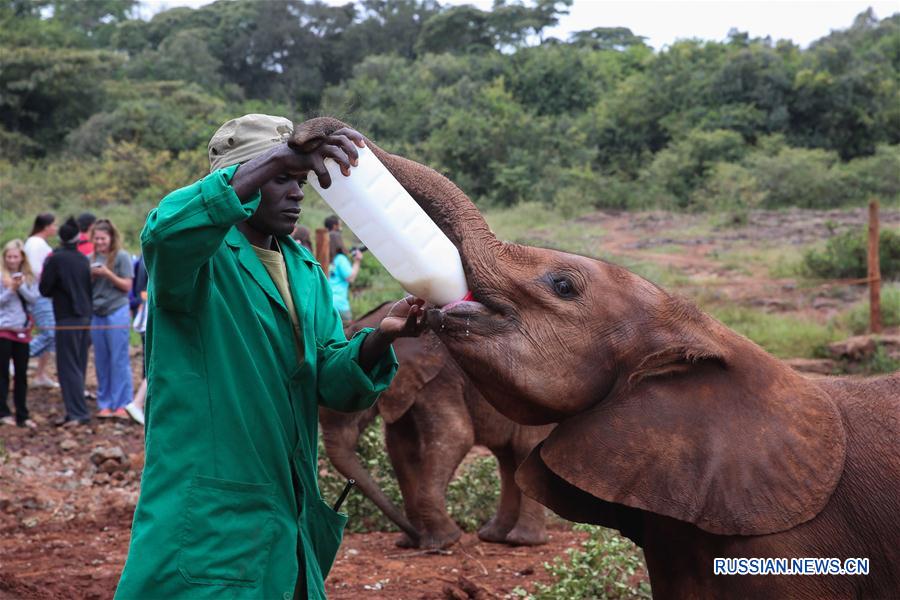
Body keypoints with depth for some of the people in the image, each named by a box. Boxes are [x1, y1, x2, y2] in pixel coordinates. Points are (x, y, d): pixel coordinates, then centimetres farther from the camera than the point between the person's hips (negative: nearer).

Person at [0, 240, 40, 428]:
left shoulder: (30, 277, 4)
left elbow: (34, 299, -4)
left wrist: (21, 287, -17)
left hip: (23, 330, 3)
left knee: (22, 374, 8)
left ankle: (22, 415, 14)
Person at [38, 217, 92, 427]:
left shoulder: (55, 259, -10)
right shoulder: (84, 259, 8)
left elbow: (44, 289, -7)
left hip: (67, 319, -6)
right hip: (85, 317, 6)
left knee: (68, 367, -4)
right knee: (78, 367, 11)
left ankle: (78, 413, -10)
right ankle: (76, 412, 13)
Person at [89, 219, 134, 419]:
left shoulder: (121, 257, -5)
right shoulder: (91, 259, 9)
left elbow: (127, 286, -6)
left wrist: (108, 274, -17)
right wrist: (91, 276, -7)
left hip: (117, 313, -5)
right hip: (96, 314, 5)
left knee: (119, 360, -3)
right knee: (101, 360, 9)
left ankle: (122, 404, 1)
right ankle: (105, 404, 15)